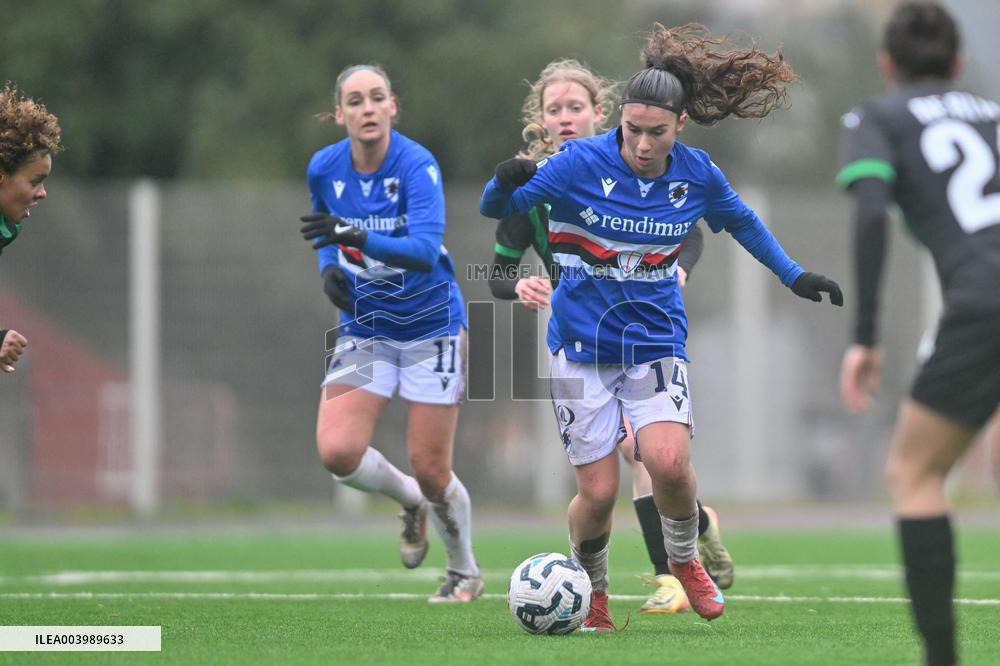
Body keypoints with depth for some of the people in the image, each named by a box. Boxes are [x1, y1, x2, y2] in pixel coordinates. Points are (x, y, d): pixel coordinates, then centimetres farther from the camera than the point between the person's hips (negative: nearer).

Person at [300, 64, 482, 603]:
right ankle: (408, 500, 17)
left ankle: (464, 573, 27)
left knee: (430, 470, -2)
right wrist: (329, 268, -4)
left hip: (431, 326, -4)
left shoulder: (418, 166, -20)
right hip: (365, 329, 4)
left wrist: (356, 238, -47)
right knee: (337, 451, -17)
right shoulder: (324, 168, -5)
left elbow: (426, 249, -34)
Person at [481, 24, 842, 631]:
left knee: (669, 462, -22)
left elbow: (742, 221, 19)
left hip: (657, 340, 1)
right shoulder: (581, 164, -12)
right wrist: (507, 184, -32)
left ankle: (685, 560, 8)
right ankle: (592, 591, 24)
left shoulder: (696, 174, -3)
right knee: (598, 491, -5)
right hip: (583, 346, -1)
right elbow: (495, 209, -10)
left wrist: (795, 276, 18)